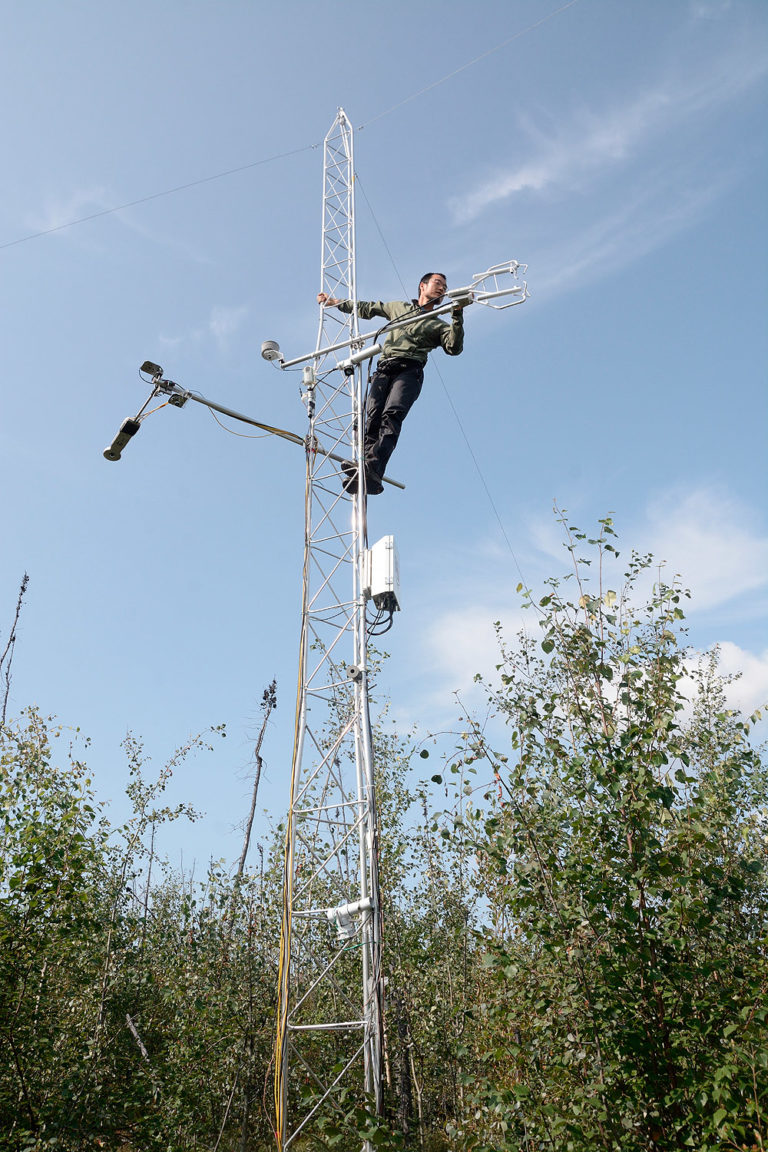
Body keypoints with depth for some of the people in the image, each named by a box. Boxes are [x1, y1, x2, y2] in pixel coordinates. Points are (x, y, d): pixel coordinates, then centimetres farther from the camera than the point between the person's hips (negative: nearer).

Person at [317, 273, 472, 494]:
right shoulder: (397, 306, 35)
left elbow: (454, 348, 6)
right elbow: (365, 308, 45)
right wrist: (334, 302, 46)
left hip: (410, 370, -2)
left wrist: (458, 313, -4)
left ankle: (372, 469, -50)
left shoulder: (438, 325, 26)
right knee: (373, 418, -21)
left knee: (392, 416, -29)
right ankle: (365, 477, -37)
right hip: (383, 369, 3)